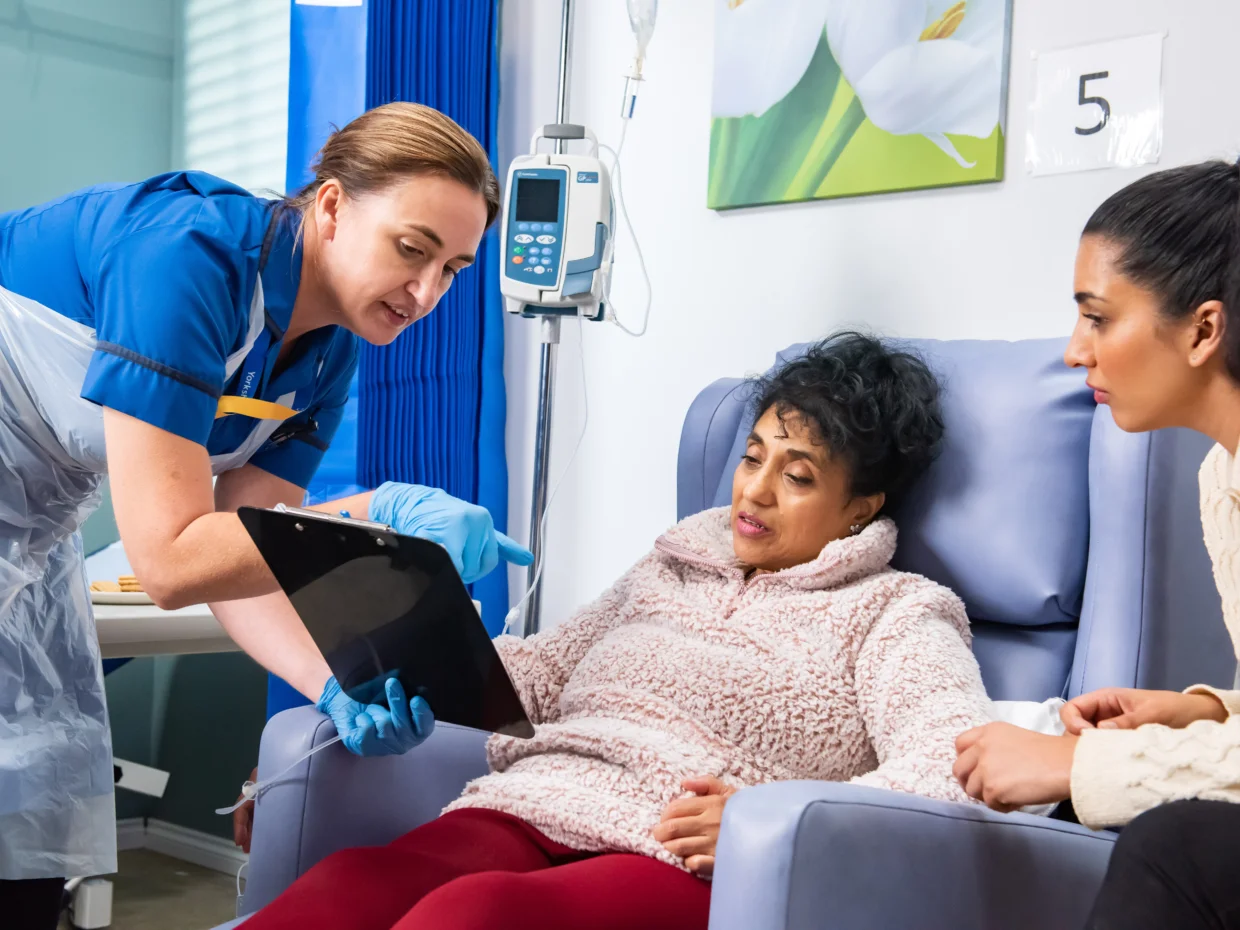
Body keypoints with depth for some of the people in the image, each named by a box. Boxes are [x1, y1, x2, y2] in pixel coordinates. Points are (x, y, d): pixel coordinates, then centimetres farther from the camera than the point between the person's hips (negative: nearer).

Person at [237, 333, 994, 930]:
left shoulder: (894, 612, 10)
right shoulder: (668, 571, 28)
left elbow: (961, 762, -7)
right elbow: (543, 668, 25)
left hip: (682, 863, -4)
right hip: (527, 810, 5)